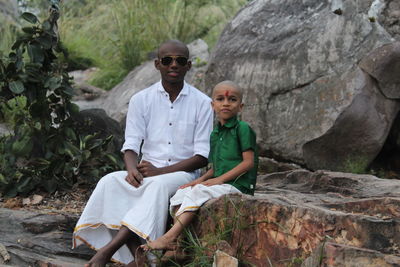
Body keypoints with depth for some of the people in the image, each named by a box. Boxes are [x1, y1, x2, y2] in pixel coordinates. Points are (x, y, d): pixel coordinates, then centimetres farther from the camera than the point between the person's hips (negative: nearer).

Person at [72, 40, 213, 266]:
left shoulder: (202, 103, 1)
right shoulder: (141, 100, 7)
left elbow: (202, 157, -4)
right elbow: (131, 145, 3)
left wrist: (160, 171, -16)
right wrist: (132, 169, -22)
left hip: (183, 174, -3)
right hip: (147, 172, 3)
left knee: (158, 185, -37)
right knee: (110, 182, -28)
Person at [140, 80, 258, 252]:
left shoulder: (242, 128, -6)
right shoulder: (215, 134, 19)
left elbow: (249, 162, -13)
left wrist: (220, 179, -16)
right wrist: (201, 179, 3)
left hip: (237, 185, -8)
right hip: (220, 184, 8)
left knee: (198, 192, -27)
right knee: (181, 193, -9)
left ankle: (168, 238, -30)